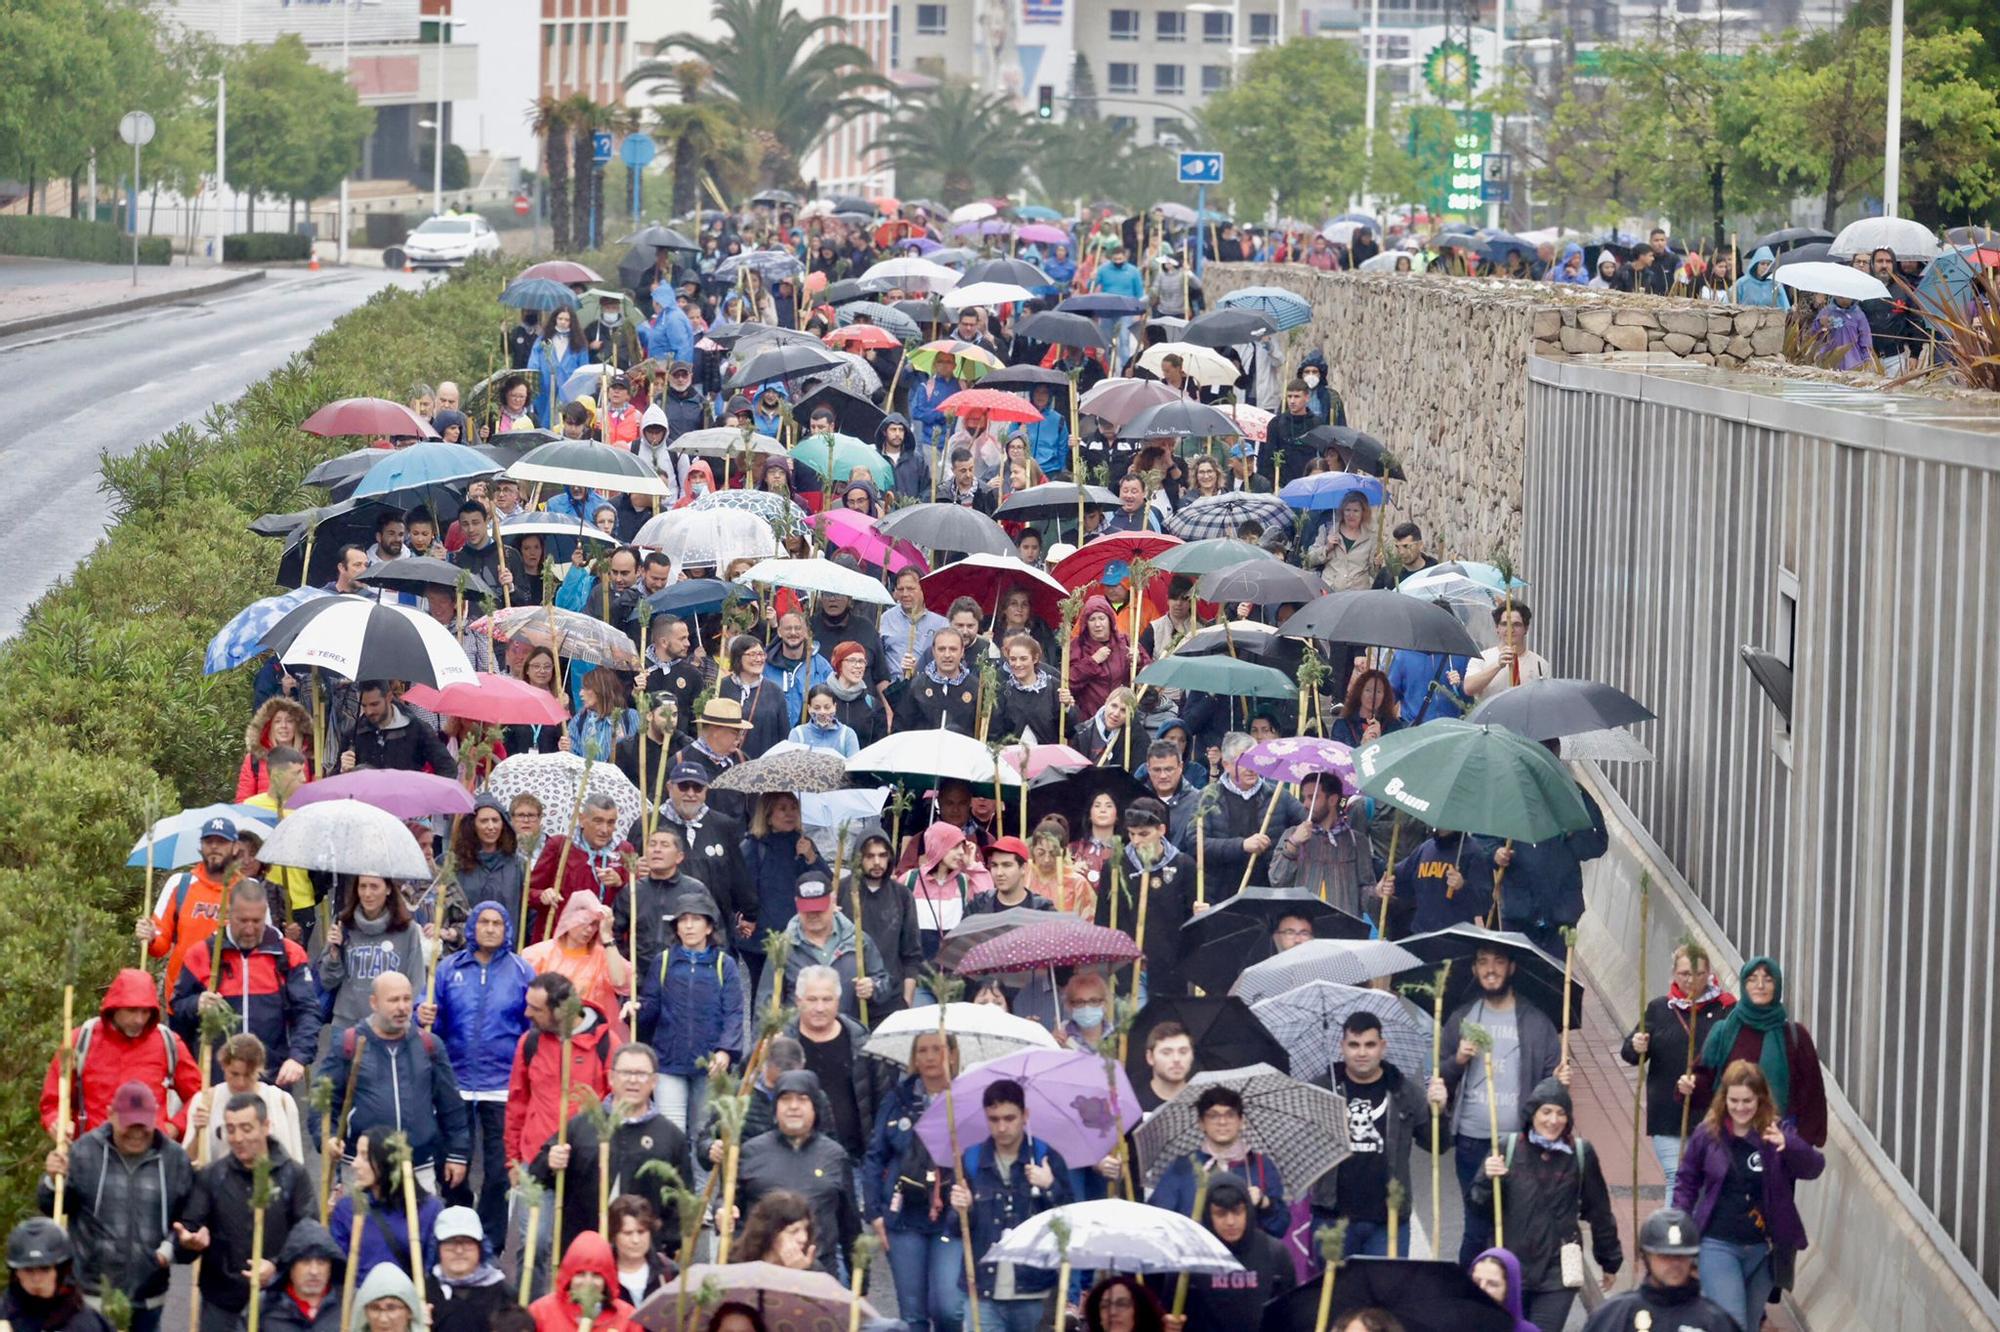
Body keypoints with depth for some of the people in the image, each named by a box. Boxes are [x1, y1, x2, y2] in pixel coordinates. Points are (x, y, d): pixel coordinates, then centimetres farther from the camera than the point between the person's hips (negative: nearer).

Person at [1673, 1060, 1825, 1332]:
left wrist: (1789, 1145, -40)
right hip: (1718, 1245, -2)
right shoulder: (1708, 1134, -4)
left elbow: (1814, 1167, -20)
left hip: (1763, 1248, 2)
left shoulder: (1776, 1132, -6)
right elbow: (1686, 1182, 8)